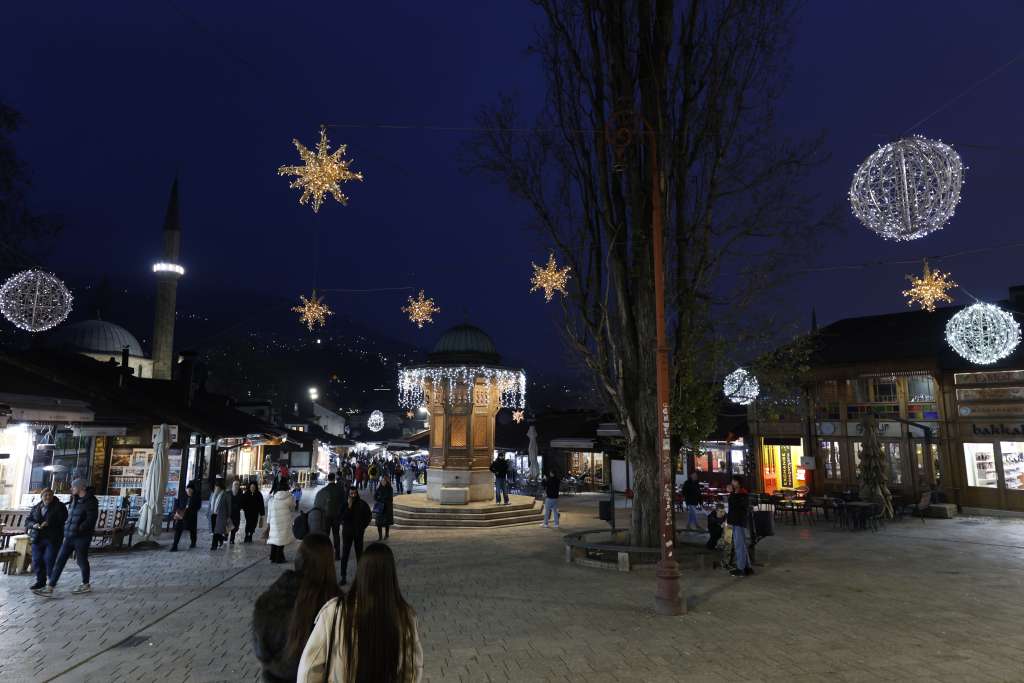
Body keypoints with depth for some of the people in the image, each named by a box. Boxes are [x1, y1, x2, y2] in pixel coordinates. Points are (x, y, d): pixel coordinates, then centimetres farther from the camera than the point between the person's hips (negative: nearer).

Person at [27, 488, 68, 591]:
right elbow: (28, 521, 10)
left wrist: (49, 523, -25)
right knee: (37, 560, 4)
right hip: (37, 538, 5)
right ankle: (40, 581, 20)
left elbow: (62, 520, -12)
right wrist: (34, 525, -12)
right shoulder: (35, 508, 12)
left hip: (53, 539, -5)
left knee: (49, 559, -10)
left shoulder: (59, 507, -1)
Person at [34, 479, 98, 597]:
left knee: (82, 561, 5)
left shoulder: (90, 501, -14)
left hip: (81, 537, -8)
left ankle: (86, 585, 21)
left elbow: (91, 520, -19)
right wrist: (66, 527, 12)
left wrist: (78, 529, -19)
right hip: (69, 537, 8)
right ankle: (49, 588, 8)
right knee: (59, 561, 5)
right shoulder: (75, 500, 12)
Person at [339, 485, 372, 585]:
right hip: (347, 532, -1)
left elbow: (368, 516, 8)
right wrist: (348, 506, -22)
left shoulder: (362, 504, -3)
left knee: (359, 553, 6)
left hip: (358, 532, 1)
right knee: (344, 554, -3)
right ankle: (343, 576, 1)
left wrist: (363, 527, 2)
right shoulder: (344, 504, -4)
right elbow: (342, 517, -15)